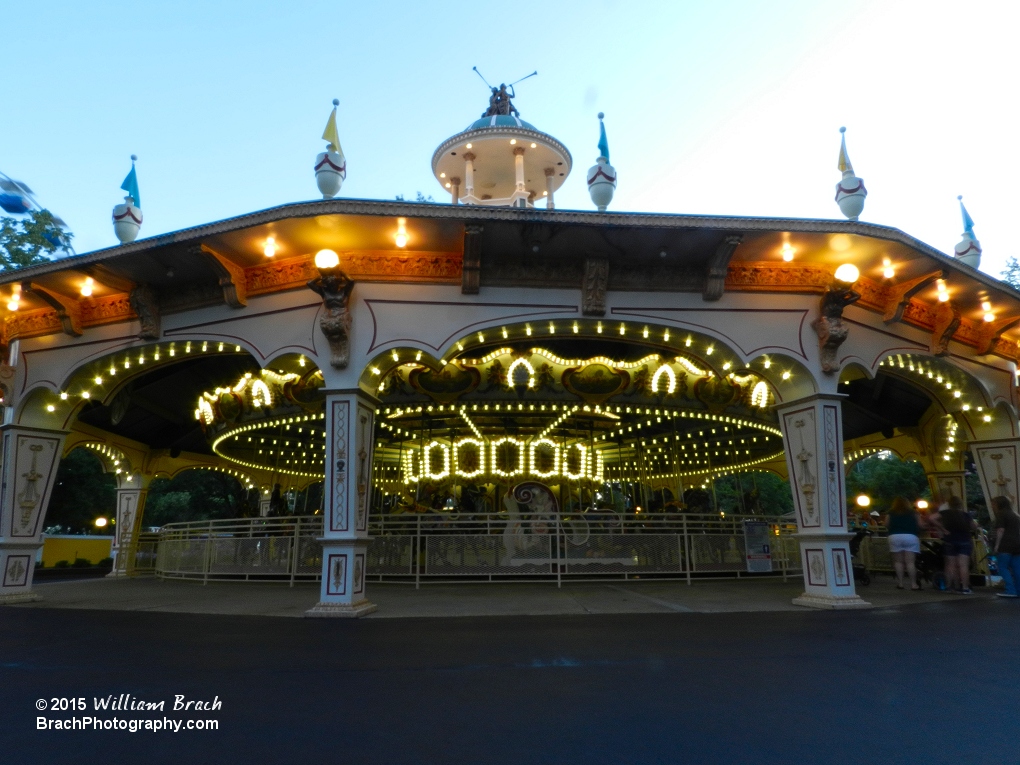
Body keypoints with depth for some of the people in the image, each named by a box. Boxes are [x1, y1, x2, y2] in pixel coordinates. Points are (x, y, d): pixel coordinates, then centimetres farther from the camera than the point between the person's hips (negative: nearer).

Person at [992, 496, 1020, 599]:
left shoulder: (1001, 514, -3)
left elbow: (1000, 530, -11)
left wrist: (997, 545, -12)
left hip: (1005, 545, -8)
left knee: (1003, 568, -4)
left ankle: (1011, 590, -12)